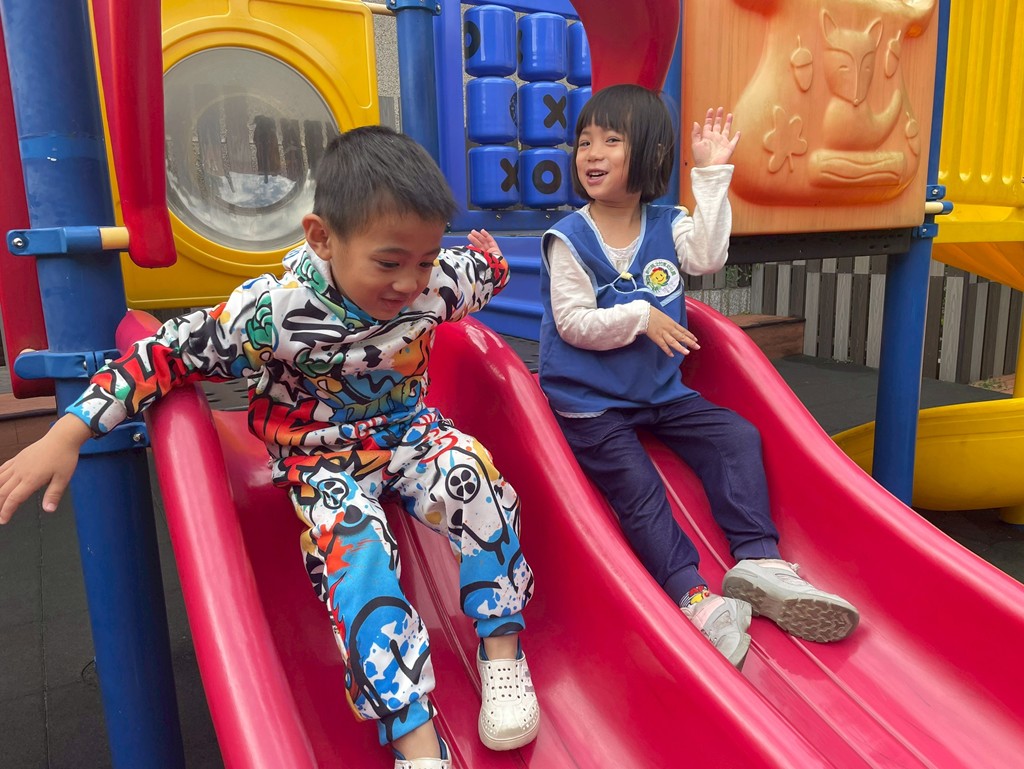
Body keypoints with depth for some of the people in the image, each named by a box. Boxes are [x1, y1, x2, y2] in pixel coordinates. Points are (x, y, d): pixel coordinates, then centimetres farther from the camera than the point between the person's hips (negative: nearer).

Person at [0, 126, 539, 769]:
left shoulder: (440, 282, -14)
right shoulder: (273, 310, -26)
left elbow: (491, 260, 11)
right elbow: (168, 354, -18)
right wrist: (67, 435, -20)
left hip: (408, 430, 3)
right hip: (322, 458, -2)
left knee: (473, 475, -29)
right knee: (354, 548, -31)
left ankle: (502, 650, -15)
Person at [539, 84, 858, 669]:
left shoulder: (667, 225, 4)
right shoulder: (569, 239, -9)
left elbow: (709, 256, -17)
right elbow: (573, 323, -15)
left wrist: (712, 174, -14)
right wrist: (638, 318, -20)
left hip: (661, 392, 5)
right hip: (590, 404, -5)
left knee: (739, 437, -5)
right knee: (635, 481, -21)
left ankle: (759, 561, -6)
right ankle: (693, 595, -20)